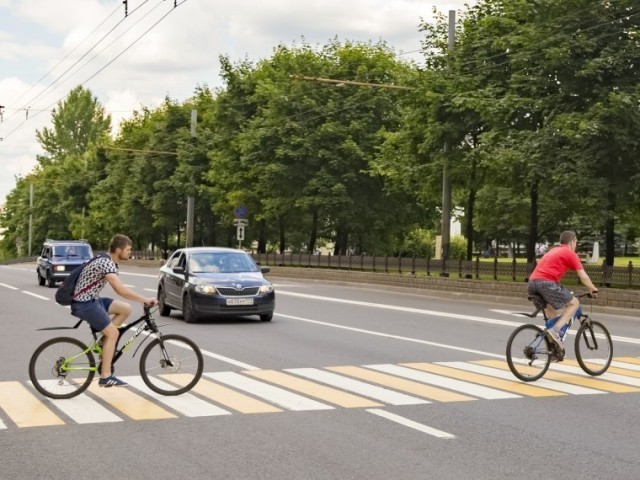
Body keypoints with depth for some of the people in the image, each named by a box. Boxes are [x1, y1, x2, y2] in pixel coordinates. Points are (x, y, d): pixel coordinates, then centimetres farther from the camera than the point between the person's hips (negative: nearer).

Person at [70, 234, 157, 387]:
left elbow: (118, 289, 14)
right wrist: (145, 299, -28)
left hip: (92, 299, 9)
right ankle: (105, 377, -9)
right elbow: (121, 289, -32)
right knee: (112, 333, -11)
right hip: (84, 303, -9)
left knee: (125, 309, 3)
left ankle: (104, 343, 8)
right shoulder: (106, 263, -22)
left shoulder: (110, 262, 10)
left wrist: (142, 299, 5)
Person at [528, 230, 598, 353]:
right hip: (547, 283, -8)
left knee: (551, 312, 25)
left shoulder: (553, 251, 31)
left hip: (532, 282, 8)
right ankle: (555, 331, -12)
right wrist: (593, 289, 21)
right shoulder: (570, 253, 8)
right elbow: (583, 276, 6)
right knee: (574, 303, 6)